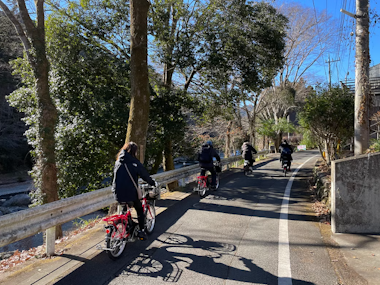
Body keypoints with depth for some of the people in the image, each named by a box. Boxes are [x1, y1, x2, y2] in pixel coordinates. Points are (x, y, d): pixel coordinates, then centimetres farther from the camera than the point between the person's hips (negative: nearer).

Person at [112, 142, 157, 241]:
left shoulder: (118, 162, 6)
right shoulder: (135, 163, -11)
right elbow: (145, 176, -5)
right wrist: (154, 183, 12)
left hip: (118, 194, 5)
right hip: (130, 194, -5)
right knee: (140, 210, 17)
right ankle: (141, 231, 17)